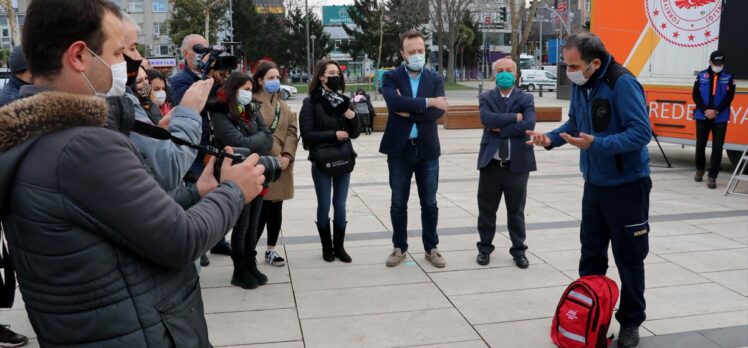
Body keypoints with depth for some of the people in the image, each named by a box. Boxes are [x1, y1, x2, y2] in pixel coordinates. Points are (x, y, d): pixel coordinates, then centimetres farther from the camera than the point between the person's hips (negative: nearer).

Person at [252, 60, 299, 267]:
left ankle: (271, 250, 23)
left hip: (282, 163, 7)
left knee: (276, 209, 12)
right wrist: (271, 157, -16)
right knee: (262, 210, -6)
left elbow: (292, 130, 8)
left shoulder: (283, 105, 16)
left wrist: (287, 156, -7)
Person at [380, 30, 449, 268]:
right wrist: (427, 102, -19)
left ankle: (431, 248, 22)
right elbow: (395, 103, -21)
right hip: (399, 149, -1)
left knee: (429, 203, 9)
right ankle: (399, 247, 22)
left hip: (427, 149, 1)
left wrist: (409, 111, -16)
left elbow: (438, 111, -11)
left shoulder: (435, 79, 5)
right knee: (398, 203, 8)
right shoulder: (391, 77, 0)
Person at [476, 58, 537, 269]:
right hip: (491, 164, 1)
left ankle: (518, 250, 23)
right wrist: (515, 117, -15)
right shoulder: (486, 98, 4)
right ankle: (485, 247, 25)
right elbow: (487, 119, -17)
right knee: (486, 210, 10)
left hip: (517, 164, 0)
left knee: (516, 211, 10)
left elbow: (529, 125, -15)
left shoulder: (525, 99, 3)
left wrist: (500, 129, -14)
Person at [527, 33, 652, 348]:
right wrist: (552, 138, -5)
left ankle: (631, 321, 23)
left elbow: (641, 132, -26)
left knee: (628, 257, 6)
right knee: (591, 253, 15)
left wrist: (597, 144, -35)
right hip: (594, 182, 7)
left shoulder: (622, 83, -23)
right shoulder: (580, 84, 0)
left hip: (627, 184, -7)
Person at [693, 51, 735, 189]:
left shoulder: (728, 78, 3)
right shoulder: (701, 76, 4)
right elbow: (696, 95, 0)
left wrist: (716, 111, -14)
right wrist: (705, 110, -13)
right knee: (700, 145, 10)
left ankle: (712, 176, -2)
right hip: (702, 117, 1)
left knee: (717, 147, -5)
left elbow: (729, 97, -3)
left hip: (720, 119, -1)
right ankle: (700, 170, 30)